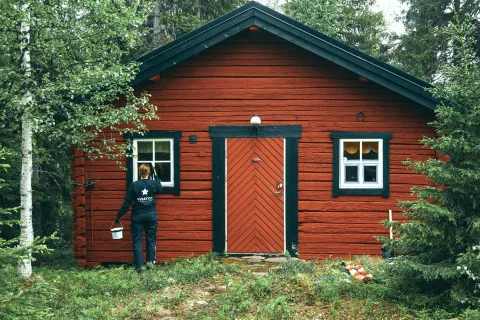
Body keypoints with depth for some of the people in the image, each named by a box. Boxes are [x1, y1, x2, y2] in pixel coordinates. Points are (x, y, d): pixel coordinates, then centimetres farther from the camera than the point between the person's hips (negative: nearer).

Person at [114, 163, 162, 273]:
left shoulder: (134, 185, -9)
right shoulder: (153, 183, -4)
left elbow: (127, 203, -8)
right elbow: (160, 189, 22)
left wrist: (118, 216, -1)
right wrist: (157, 178, 35)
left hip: (137, 217, -2)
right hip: (151, 216, 2)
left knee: (137, 241, 4)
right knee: (151, 240, 11)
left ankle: (139, 267, 1)